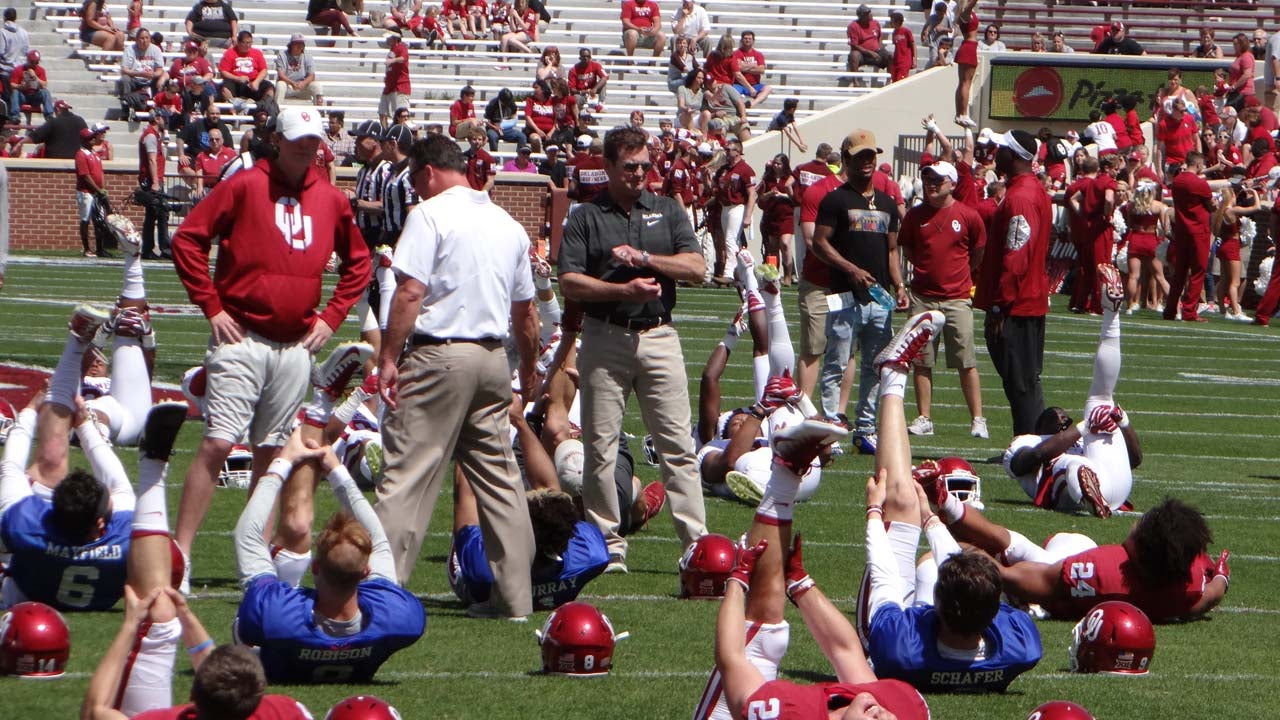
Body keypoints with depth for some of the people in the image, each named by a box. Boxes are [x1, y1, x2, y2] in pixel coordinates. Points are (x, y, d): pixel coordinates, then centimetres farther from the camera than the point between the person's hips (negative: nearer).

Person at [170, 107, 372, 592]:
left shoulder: (331, 200, 10)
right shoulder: (245, 186, -3)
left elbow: (357, 262, 23)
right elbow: (188, 239, -2)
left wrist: (331, 317, 11)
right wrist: (211, 307, -6)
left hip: (297, 346, 5)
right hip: (243, 338, -5)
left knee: (272, 453, 9)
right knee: (217, 444, -12)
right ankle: (180, 553, -12)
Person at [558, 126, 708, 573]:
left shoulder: (667, 211, 13)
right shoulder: (586, 217, 5)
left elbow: (695, 267, 2)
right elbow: (569, 283, -4)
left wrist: (643, 258, -9)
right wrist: (625, 289, -14)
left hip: (658, 336, 1)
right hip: (605, 339, -1)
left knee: (678, 444, -3)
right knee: (600, 447, 1)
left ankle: (696, 540, -5)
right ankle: (607, 543, 7)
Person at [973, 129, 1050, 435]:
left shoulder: (1019, 198, -19)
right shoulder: (1034, 190, 14)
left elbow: (1015, 259, -23)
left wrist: (999, 306, -21)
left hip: (1014, 307, -10)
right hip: (1032, 303, 10)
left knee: (1020, 384, -7)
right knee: (1027, 383, 14)